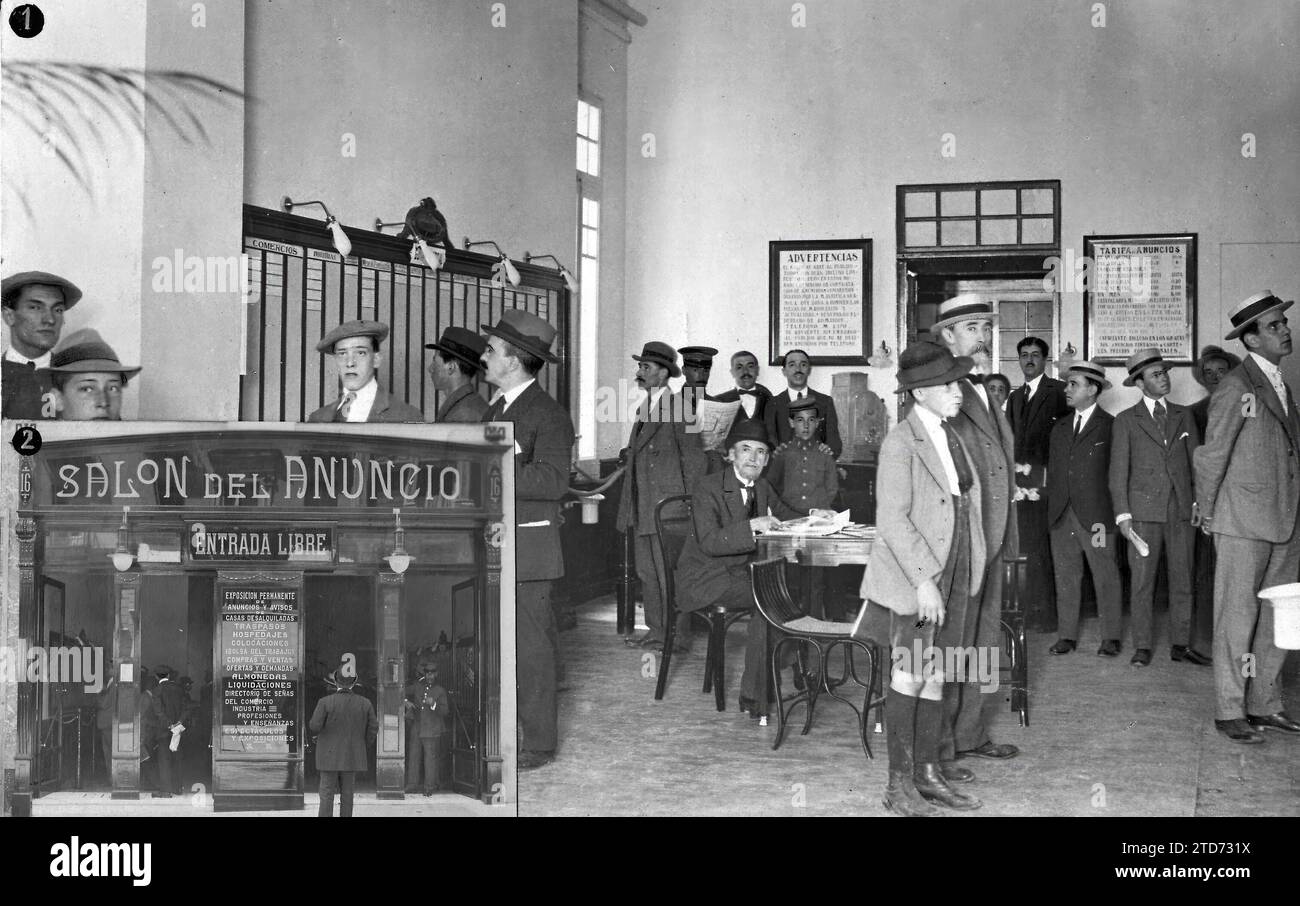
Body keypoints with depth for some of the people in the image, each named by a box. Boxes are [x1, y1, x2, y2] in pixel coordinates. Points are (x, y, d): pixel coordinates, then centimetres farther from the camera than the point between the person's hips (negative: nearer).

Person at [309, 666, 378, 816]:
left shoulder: (325, 702, -12)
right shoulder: (365, 703, -2)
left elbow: (314, 727, -13)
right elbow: (373, 729, 2)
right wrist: (364, 748, 16)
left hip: (330, 756, -3)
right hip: (352, 757, 3)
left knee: (326, 794, 0)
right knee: (347, 794, 10)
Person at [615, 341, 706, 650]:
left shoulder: (679, 405, -10)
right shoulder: (645, 406, 17)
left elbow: (693, 457, -11)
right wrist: (629, 454, 11)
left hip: (668, 503, -9)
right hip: (642, 506, 9)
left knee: (668, 571, -5)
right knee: (647, 572, 12)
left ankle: (675, 634, 2)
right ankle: (655, 630, 20)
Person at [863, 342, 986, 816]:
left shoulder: (950, 436, 11)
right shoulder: (900, 442, -14)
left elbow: (963, 503, 15)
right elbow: (893, 519, -19)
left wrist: (968, 573, 10)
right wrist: (923, 579, -22)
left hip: (954, 573, 7)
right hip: (914, 575, -7)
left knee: (936, 676, 12)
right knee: (910, 676, -1)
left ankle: (928, 773, 22)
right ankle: (899, 786, 8)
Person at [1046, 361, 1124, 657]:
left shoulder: (1111, 426, -2)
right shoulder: (1060, 427, 16)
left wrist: (1108, 516, -8)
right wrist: (1053, 507, 8)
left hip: (1095, 515, -5)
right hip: (1061, 516, 5)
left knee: (1106, 577, 1)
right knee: (1065, 577, 7)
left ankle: (1111, 638, 9)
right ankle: (1067, 635, 14)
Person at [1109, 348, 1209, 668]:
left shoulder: (1183, 415, 13)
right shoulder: (1126, 420, 3)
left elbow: (1197, 460, 13)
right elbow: (1118, 470, 1)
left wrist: (1199, 501, 1)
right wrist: (1122, 513, -7)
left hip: (1182, 509, 3)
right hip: (1144, 511, -3)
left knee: (1182, 580, 5)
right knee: (1142, 582, -1)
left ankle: (1181, 644, 12)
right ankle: (1142, 647, 6)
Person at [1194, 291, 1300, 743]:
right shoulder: (1236, 387, -12)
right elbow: (1211, 456, -10)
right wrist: (1207, 513, -4)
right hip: (1244, 521, -8)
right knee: (1237, 617, -1)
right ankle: (1229, 711, 7)